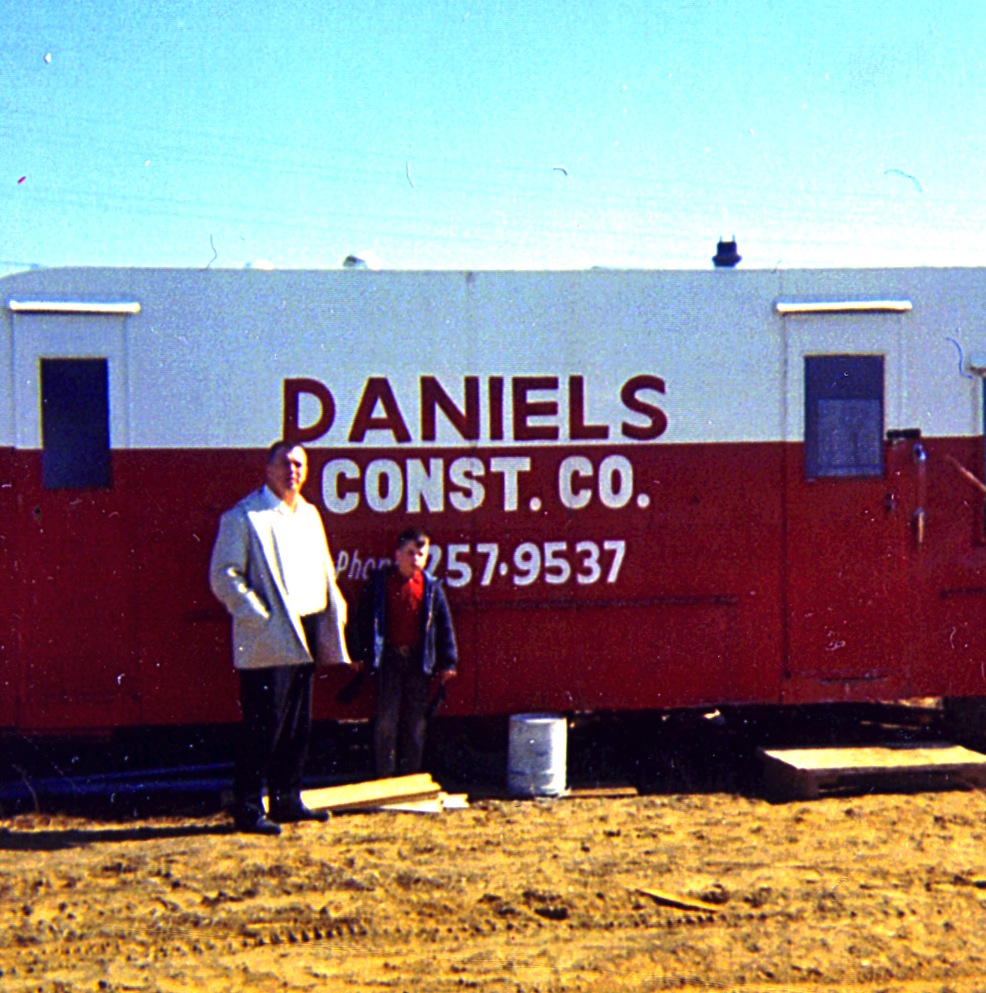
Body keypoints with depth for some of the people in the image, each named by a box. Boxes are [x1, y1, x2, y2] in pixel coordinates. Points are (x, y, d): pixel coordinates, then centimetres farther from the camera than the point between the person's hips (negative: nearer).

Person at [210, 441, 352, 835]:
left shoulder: (309, 514, 17)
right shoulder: (242, 518, -7)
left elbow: (324, 571, 25)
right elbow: (223, 576, -12)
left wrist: (335, 613, 11)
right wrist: (262, 618, -16)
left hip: (305, 637, 8)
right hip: (268, 642, -8)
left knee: (298, 726, 12)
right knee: (263, 727, -5)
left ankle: (287, 801, 23)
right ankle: (248, 809, 5)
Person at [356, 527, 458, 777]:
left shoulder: (431, 587, 2)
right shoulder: (380, 582, -1)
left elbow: (444, 626, 6)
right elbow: (364, 618, 4)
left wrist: (448, 662, 4)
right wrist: (362, 654, 3)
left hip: (419, 660, 2)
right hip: (389, 656, -2)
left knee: (416, 720, 7)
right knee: (386, 719, -1)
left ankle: (411, 774, 17)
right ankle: (384, 775, 6)